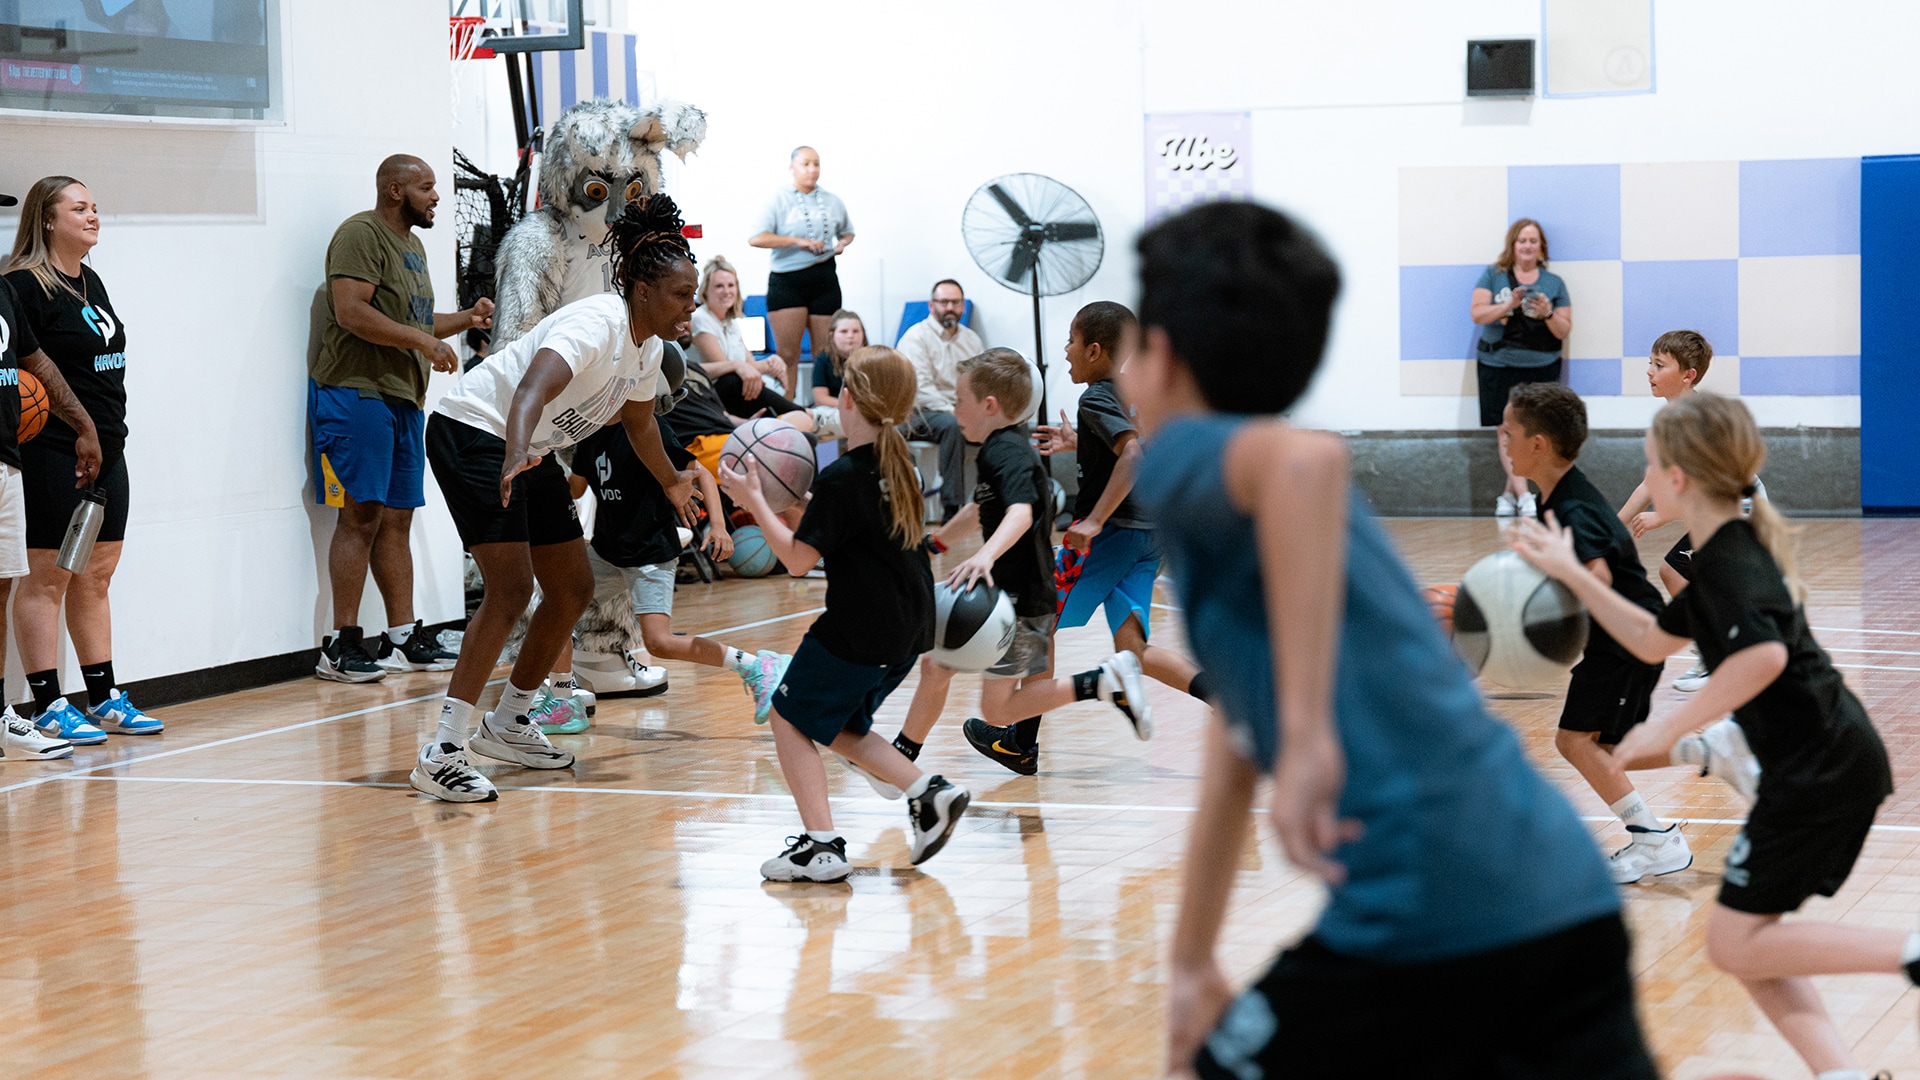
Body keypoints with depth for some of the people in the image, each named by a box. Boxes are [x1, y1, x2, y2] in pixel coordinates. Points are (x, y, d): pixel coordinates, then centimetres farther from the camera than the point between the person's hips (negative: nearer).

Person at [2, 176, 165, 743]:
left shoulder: (91, 283, 16)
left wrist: (106, 434, 18)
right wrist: (75, 431, -23)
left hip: (106, 448, 9)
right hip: (53, 455, -9)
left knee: (96, 576, 12)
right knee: (48, 578, -4)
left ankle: (104, 699, 18)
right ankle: (48, 707, -1)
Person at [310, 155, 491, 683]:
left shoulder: (412, 244, 22)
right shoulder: (361, 234, -9)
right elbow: (352, 312, -21)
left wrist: (464, 320, 15)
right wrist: (424, 341, -19)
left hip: (403, 398, 9)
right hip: (357, 395, -9)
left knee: (396, 520, 10)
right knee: (361, 516, -10)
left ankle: (404, 638, 13)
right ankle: (342, 644, -7)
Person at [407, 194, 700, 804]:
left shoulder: (647, 347, 2)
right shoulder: (597, 324, -26)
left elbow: (638, 421, 24)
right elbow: (530, 392, -43)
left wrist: (671, 482, 36)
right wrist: (514, 456, -60)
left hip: (531, 452, 10)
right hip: (473, 434, -10)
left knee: (573, 591, 10)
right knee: (511, 590, -20)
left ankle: (507, 724, 25)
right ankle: (442, 753, -22)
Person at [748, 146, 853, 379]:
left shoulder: (832, 201, 12)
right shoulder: (780, 200, -1)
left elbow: (848, 232, 29)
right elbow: (755, 238, -12)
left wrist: (843, 243, 4)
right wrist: (798, 241, -16)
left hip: (824, 280, 3)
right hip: (787, 282, -3)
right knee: (787, 354, -7)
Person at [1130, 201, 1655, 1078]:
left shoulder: (1184, 459, -1)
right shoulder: (1230, 511, 25)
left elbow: (1305, 456, -26)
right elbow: (1238, 744, 34)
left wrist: (1307, 737, -29)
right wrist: (1192, 963, 42)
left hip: (1424, 914, -8)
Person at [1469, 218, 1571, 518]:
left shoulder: (1554, 283, 9)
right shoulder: (1493, 275, 6)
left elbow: (1564, 330, 7)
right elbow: (1478, 314, -3)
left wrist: (1548, 313, -13)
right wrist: (1510, 305, -17)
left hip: (1541, 368, 1)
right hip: (1499, 366, -1)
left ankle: (1508, 493, 10)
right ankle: (1523, 496, -13)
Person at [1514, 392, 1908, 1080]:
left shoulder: (1731, 559, -15)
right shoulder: (1729, 553, 16)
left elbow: (1763, 655, -33)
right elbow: (1656, 641, 27)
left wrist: (1667, 730, -25)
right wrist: (1572, 574, 24)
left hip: (1821, 768, -10)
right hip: (1827, 765, 10)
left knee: (1736, 945, -5)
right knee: (1747, 942, 12)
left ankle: (1913, 952, -12)